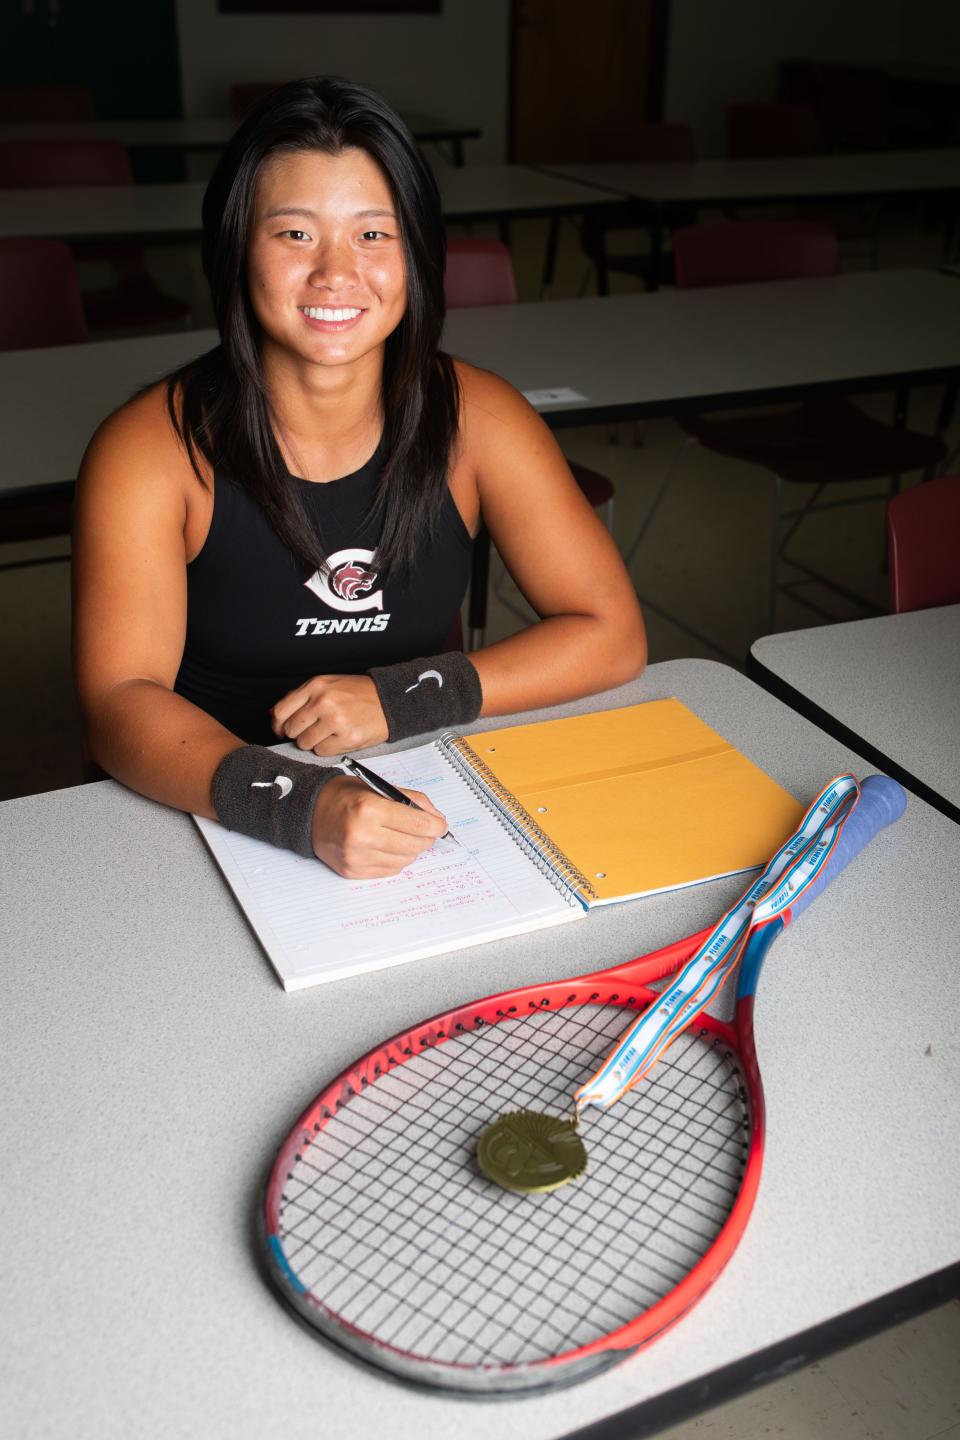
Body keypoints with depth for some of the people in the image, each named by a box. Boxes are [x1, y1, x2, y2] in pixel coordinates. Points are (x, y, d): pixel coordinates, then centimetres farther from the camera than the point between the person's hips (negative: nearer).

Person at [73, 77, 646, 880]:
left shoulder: (475, 417, -4)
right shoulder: (153, 449, -10)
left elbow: (611, 634, -5)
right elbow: (120, 699, -17)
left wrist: (401, 697, -17)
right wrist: (296, 803, -35)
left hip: (423, 810, 1)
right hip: (217, 829, 0)